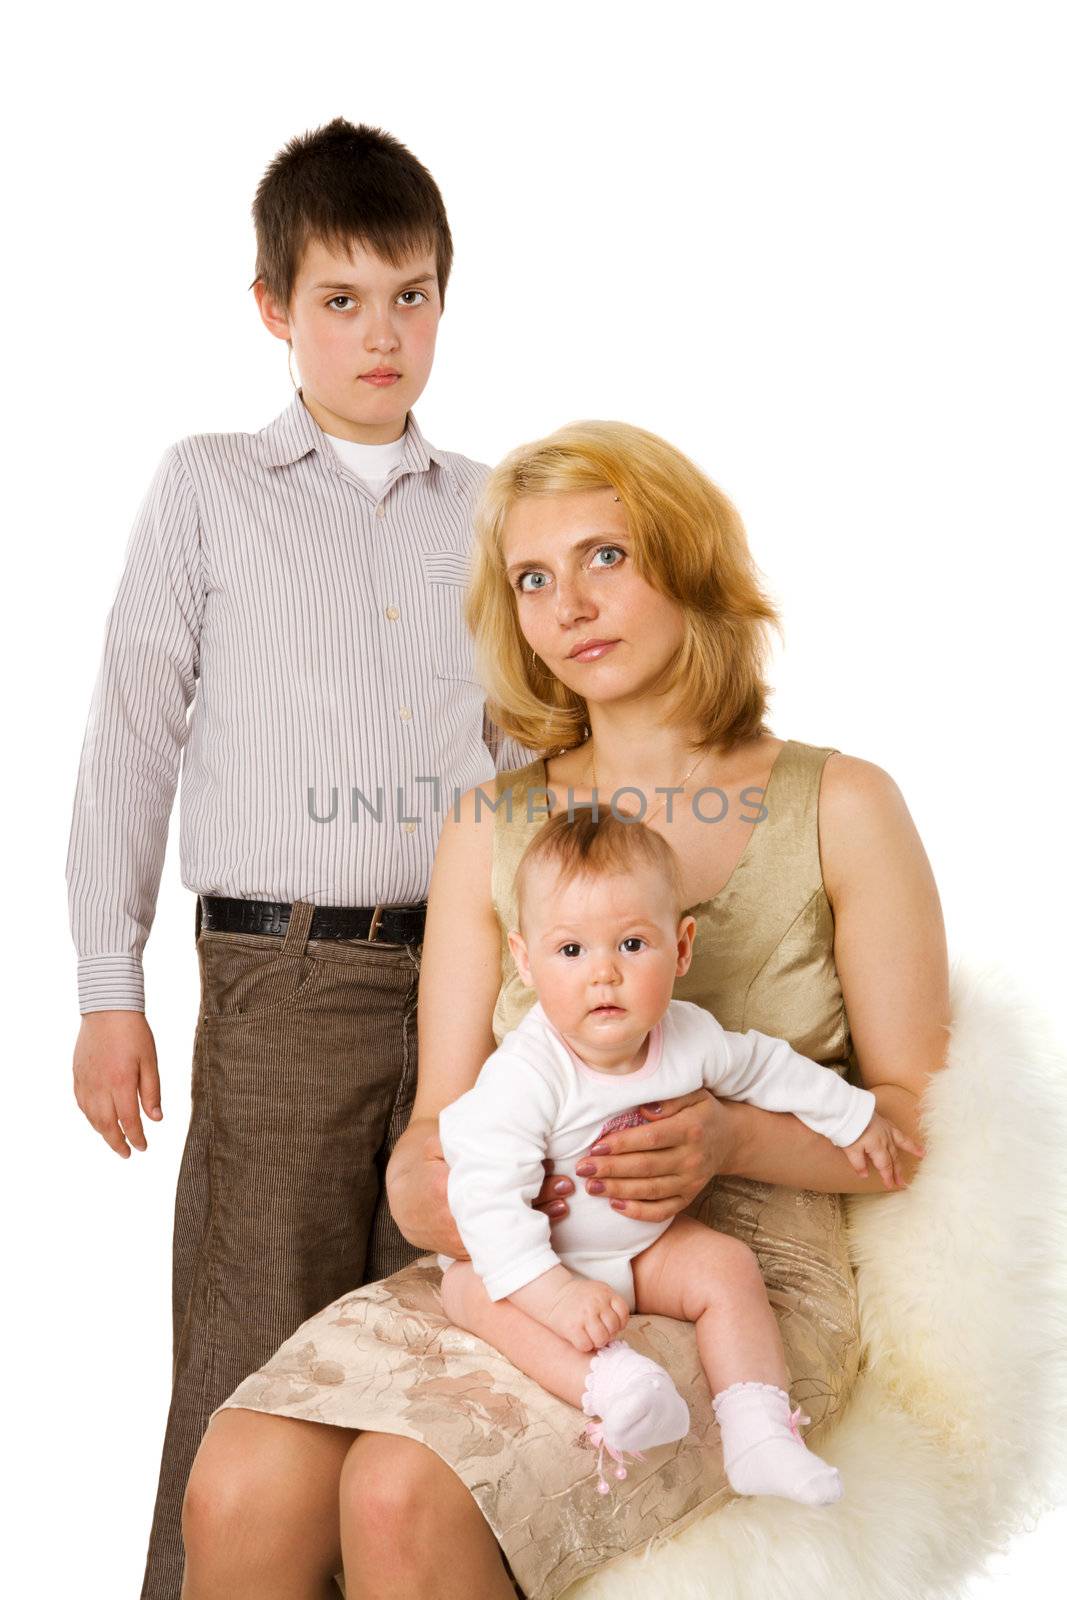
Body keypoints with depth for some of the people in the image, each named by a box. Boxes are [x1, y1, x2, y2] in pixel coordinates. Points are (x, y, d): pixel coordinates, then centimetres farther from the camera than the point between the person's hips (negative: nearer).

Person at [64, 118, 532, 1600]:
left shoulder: (484, 509, 12)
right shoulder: (208, 488, 5)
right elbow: (130, 742, 4)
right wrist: (109, 994, -1)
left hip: (468, 973, 3)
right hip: (282, 979, -3)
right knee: (255, 1355, 1)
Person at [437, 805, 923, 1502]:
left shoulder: (690, 1037, -14)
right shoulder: (524, 1076, -33)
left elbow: (767, 1066, 7)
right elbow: (489, 1194, -37)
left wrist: (854, 1115, 16)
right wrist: (553, 1292, -45)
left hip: (646, 1245, 5)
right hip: (537, 1255, -4)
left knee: (728, 1266, -15)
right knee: (478, 1293, -31)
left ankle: (758, 1434, -13)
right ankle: (603, 1380, -45)